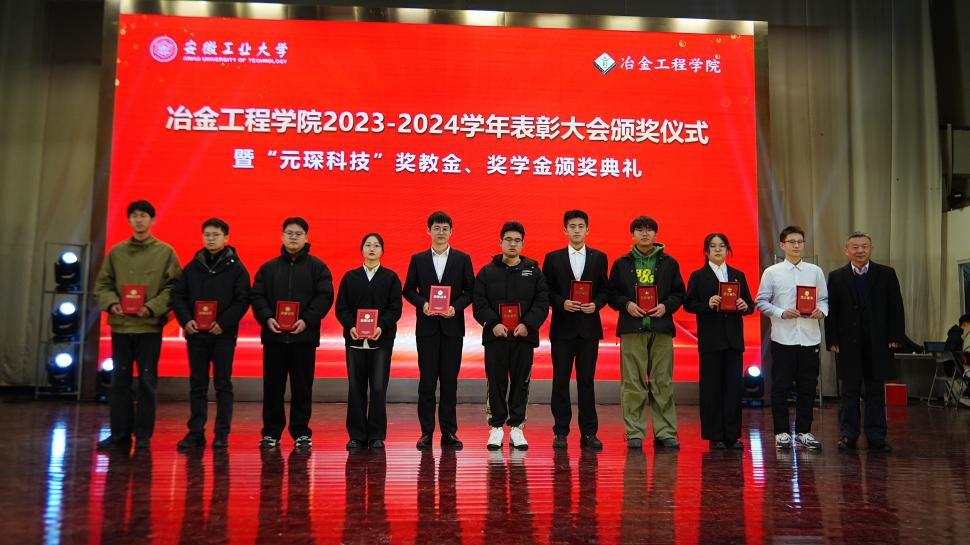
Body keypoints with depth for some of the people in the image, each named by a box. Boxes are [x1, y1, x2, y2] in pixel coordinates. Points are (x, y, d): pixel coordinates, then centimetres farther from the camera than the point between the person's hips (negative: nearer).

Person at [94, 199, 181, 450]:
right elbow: (102, 284, 11)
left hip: (150, 325, -3)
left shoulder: (165, 252, 2)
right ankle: (120, 433, 16)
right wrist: (111, 303, -8)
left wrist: (152, 307, -15)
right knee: (119, 380, 7)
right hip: (120, 325, 3)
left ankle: (143, 434, 11)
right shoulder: (116, 252, 10)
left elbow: (173, 286, -3)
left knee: (147, 381, 3)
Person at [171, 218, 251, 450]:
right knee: (197, 385, 8)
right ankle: (196, 432, 15)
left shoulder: (236, 267, 0)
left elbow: (243, 299, -6)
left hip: (223, 335, -3)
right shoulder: (192, 266, 9)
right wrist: (186, 320, -8)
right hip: (196, 334, 3)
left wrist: (223, 323, -16)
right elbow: (178, 295, 8)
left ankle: (222, 433, 10)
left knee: (223, 384, 3)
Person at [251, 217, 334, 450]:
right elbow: (257, 296, 6)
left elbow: (325, 296, -3)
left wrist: (306, 320, -16)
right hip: (274, 335, 2)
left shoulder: (317, 267, 5)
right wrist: (267, 318, -12)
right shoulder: (268, 267, 12)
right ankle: (271, 432, 16)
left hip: (304, 336, -2)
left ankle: (301, 432, 14)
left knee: (302, 387, 4)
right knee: (273, 387, 6)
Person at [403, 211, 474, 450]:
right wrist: (422, 303, -11)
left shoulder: (463, 259, 6)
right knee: (427, 380, 2)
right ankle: (426, 432, 10)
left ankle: (449, 432, 11)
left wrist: (456, 307, -12)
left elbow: (470, 291, 4)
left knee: (450, 380, 4)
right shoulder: (418, 259, 7)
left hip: (452, 326, 0)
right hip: (426, 326, 0)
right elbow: (408, 290, 7)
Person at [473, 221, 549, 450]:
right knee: (496, 383, 2)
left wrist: (527, 324, -12)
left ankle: (516, 428, 14)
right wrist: (493, 324, -13)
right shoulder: (487, 272, 8)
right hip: (495, 336, 0)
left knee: (521, 383, 4)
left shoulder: (533, 271, 9)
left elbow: (542, 302, 2)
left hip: (524, 337, 1)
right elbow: (478, 303, 1)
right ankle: (496, 428, 12)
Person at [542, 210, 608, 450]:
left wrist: (596, 304, -11)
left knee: (586, 380, 4)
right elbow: (546, 291, 3)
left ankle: (589, 432, 11)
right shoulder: (553, 258, 5)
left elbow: (604, 290, 7)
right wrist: (562, 303, -14)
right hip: (562, 327, 0)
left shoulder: (599, 257, 8)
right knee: (561, 380, 2)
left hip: (589, 327, 1)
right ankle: (561, 432, 10)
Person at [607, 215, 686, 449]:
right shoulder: (621, 263, 10)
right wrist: (627, 305, -10)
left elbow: (679, 293, 10)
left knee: (663, 382, 3)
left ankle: (665, 432, 10)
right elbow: (612, 294, 8)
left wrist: (666, 306, -7)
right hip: (632, 328, 0)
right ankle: (635, 433, 6)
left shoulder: (669, 263, 11)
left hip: (661, 327, 1)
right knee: (633, 383, 0)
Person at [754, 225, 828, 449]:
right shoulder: (772, 272, 2)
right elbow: (761, 302, 0)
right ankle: (782, 432, 12)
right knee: (781, 386, 2)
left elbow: (824, 299, 11)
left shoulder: (815, 271, 10)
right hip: (783, 337, -3)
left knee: (808, 387, 8)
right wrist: (781, 313, -14)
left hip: (809, 336, 3)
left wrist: (821, 310, -10)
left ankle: (803, 431, 19)